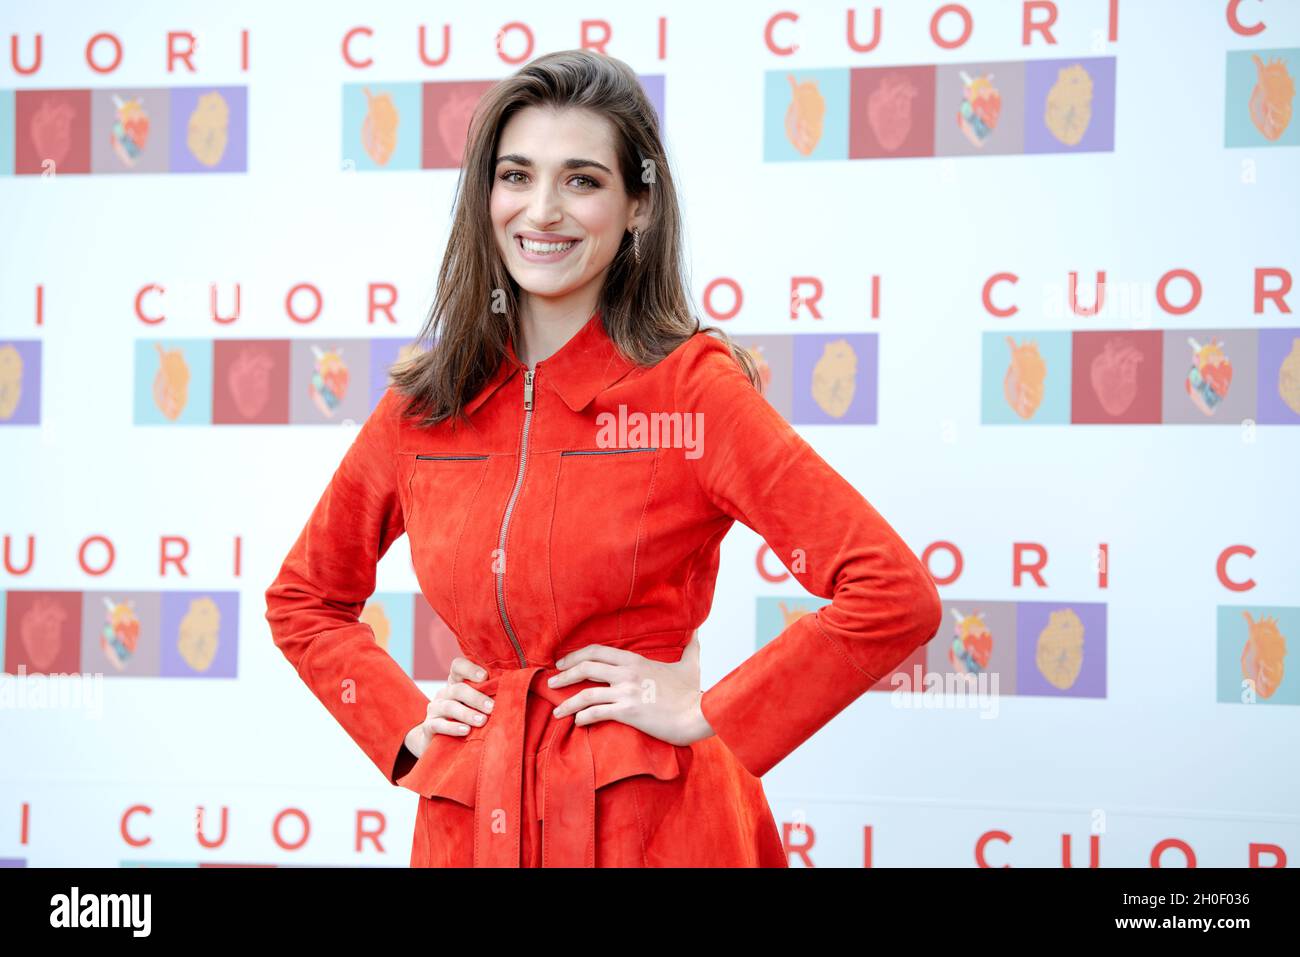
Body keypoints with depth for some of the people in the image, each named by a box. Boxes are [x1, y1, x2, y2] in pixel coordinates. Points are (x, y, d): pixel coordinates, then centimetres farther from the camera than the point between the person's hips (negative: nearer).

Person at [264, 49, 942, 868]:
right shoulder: (423, 408, 3)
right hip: (469, 823, 4)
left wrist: (707, 713, -12)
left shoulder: (689, 388, -10)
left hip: (650, 822, -4)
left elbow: (897, 597, -16)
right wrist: (406, 722, 5)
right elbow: (302, 600, 18)